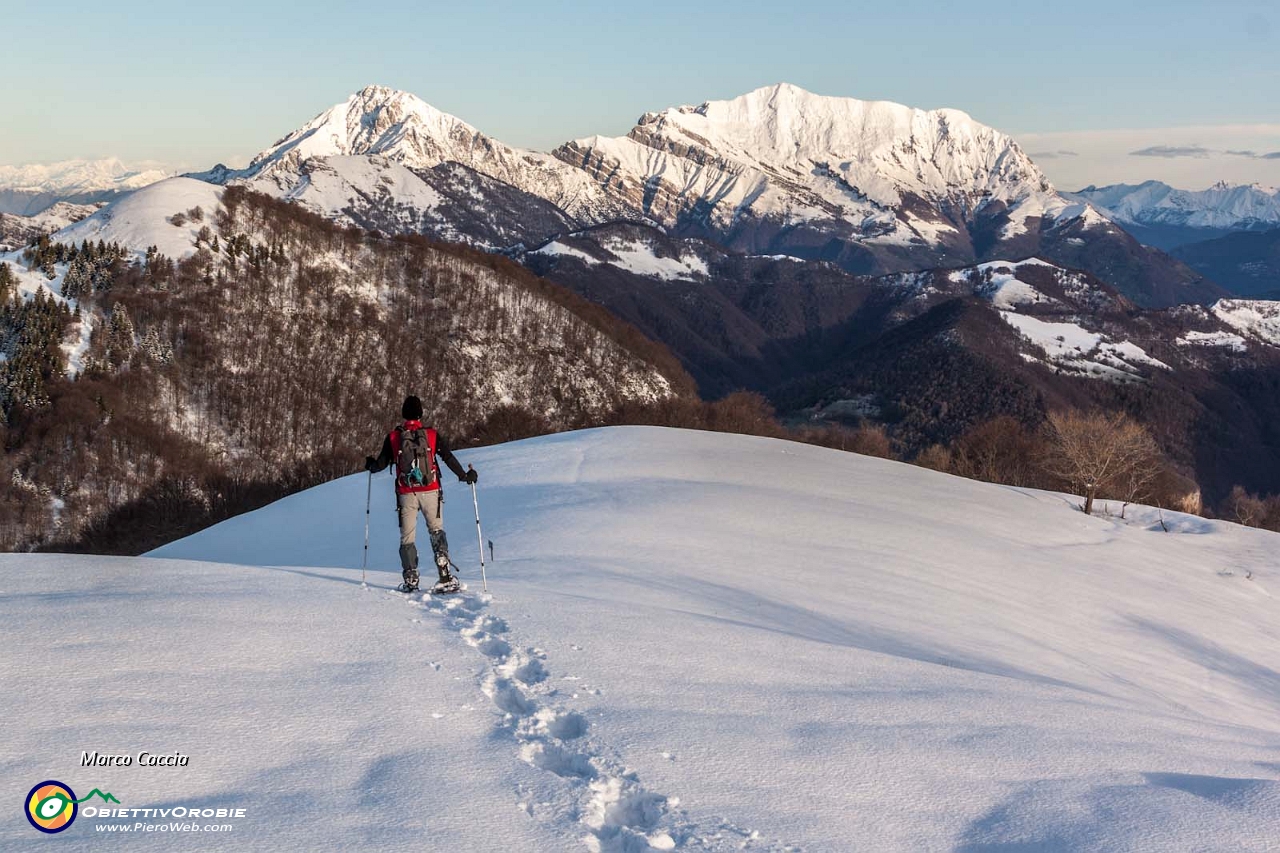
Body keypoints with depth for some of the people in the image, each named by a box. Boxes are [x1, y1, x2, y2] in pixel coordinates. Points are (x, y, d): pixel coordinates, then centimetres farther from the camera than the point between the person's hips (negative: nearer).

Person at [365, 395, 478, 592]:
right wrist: (464, 476, 11)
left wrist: (370, 466, 27)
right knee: (436, 530, 10)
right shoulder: (432, 435, -2)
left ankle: (411, 580, 5)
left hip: (406, 494, 0)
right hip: (430, 492, 0)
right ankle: (445, 575, -6)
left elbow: (382, 463, 5)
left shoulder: (393, 437, -1)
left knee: (407, 536, 10)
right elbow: (449, 458, -2)